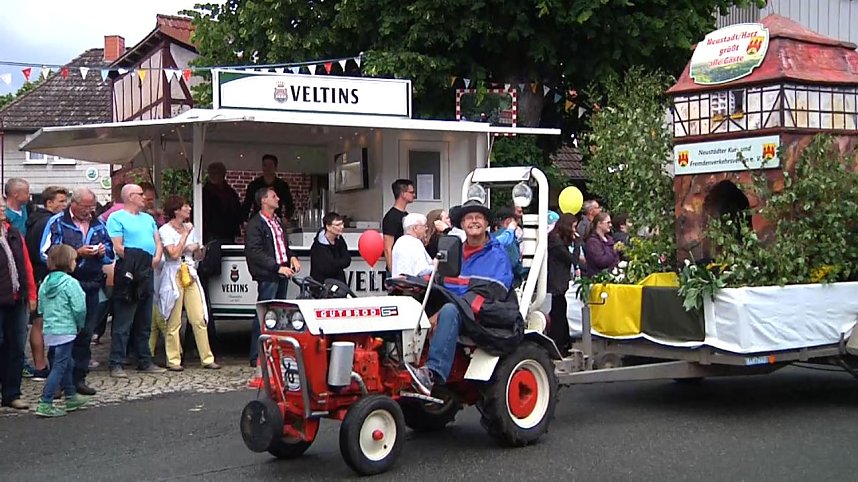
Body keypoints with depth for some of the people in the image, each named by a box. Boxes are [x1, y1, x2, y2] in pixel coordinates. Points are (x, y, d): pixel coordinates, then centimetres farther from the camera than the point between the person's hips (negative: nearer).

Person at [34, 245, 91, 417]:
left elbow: (41, 308, 12)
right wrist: (80, 325, 1)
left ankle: (71, 397, 33)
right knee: (59, 367, -4)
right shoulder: (70, 283, -14)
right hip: (65, 330, -8)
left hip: (49, 330, 8)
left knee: (67, 363, 21)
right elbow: (79, 308, -16)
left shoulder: (45, 283, 7)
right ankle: (45, 404, -7)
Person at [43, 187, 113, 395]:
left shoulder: (98, 224, 14)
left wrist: (103, 251, -4)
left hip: (92, 286, 5)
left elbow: (110, 253, 20)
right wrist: (77, 253, -15)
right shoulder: (57, 222, -1)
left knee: (86, 333, 8)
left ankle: (79, 378, 16)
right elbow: (47, 253, -8)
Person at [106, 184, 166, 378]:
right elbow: (118, 247, -12)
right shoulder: (116, 218, -4)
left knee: (144, 322, 14)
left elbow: (158, 241, 17)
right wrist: (135, 262, -12)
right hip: (128, 273, -8)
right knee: (123, 323, -8)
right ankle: (116, 365, -5)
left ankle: (145, 361, 21)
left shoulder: (148, 218, 20)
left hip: (147, 273, 8)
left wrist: (157, 257, -2)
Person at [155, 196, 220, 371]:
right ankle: (173, 360, 4)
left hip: (190, 275, 6)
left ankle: (207, 358, 4)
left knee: (199, 319, 1)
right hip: (173, 276, -5)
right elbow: (174, 254, -16)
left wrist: (196, 249, -3)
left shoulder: (189, 228, 14)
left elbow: (199, 256, 20)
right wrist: (185, 234, -9)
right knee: (174, 321, -3)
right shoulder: (165, 230, -5)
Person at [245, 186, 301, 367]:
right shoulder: (255, 224, -9)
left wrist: (292, 257, 8)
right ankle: (257, 357, -2)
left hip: (283, 274, 8)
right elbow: (255, 252, -17)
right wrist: (278, 267, -21)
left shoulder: (277, 221, 19)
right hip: (267, 276, -8)